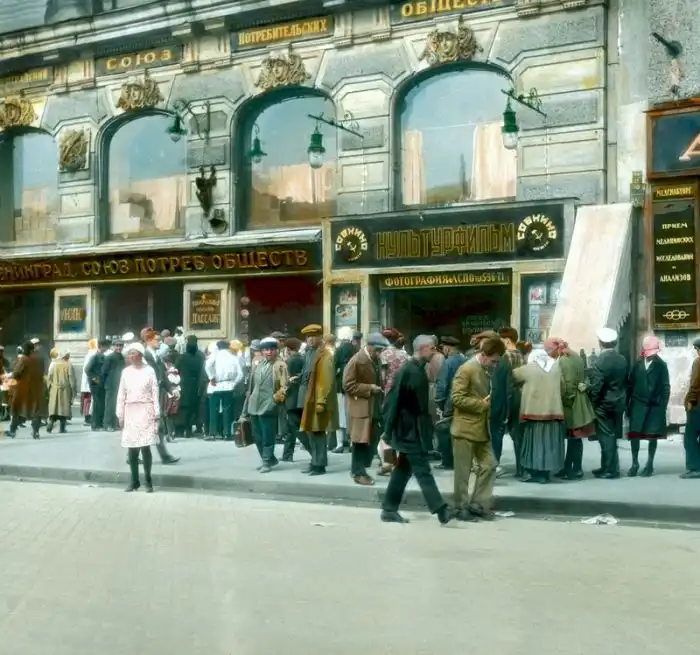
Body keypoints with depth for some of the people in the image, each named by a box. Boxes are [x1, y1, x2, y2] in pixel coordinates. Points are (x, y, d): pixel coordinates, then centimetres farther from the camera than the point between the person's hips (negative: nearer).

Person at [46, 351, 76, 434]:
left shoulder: (54, 365, 2)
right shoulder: (69, 366, -7)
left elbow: (50, 378, 4)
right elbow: (72, 379, -7)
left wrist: (49, 389, 13)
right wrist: (74, 390, 0)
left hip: (54, 390, 2)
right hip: (65, 390, -2)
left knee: (53, 407, 8)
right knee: (64, 408, 3)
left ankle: (51, 422, -12)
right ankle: (62, 428, 3)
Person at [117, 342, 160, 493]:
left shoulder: (149, 370, -2)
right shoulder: (126, 372, 7)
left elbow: (155, 393, -3)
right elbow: (121, 394, 8)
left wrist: (157, 413, -6)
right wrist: (120, 415, 5)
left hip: (145, 411, -3)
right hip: (130, 411, 3)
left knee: (145, 446, -8)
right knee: (131, 447, 2)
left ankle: (148, 480, 2)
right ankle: (134, 481, 11)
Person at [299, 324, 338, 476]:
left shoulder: (325, 355, -13)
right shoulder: (311, 353, 15)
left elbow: (327, 381, -18)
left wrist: (321, 402, -22)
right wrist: (307, 399, 18)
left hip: (318, 400, -9)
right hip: (310, 399, 9)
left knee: (318, 432, -5)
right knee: (311, 432, 13)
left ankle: (320, 465, 0)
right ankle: (315, 462, 21)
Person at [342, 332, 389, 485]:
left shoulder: (375, 360, 11)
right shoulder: (356, 361, -14)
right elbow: (348, 385, -17)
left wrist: (379, 389, 6)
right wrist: (368, 389, -20)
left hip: (375, 407, 8)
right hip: (361, 407, -8)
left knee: (372, 439, 8)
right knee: (361, 440, -2)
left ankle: (359, 468, 19)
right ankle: (358, 472, 7)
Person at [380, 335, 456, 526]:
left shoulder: (419, 370, 9)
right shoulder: (406, 371, -17)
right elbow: (393, 402, -17)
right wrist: (388, 433, -16)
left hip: (416, 431, 9)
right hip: (409, 432, -9)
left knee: (403, 470, 13)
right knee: (423, 472, -6)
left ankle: (389, 510, 20)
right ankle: (441, 511, -5)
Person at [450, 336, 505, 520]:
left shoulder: (487, 371, 10)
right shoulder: (466, 369, -15)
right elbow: (457, 398, -21)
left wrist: (489, 403, 2)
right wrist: (482, 404, -18)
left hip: (482, 428, 8)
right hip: (465, 428, -8)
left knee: (489, 465, 7)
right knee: (463, 471, 1)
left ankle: (478, 504, 17)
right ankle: (461, 507, 12)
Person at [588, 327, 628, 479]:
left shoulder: (599, 361, -17)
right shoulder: (623, 360, 3)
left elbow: (596, 386, -18)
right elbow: (625, 382, 7)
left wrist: (592, 402, -5)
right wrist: (624, 400, 15)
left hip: (604, 404, -7)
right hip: (619, 403, 7)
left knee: (606, 436, 0)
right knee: (612, 436, 15)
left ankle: (609, 470, 3)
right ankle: (612, 467, 22)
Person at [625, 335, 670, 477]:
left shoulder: (661, 365, -3)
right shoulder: (637, 364, 3)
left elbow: (666, 387, -3)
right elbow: (630, 384, 5)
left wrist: (663, 407, -9)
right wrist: (627, 404, 2)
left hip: (655, 406, -2)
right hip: (638, 404, 2)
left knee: (653, 435, 5)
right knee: (634, 434, 1)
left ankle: (649, 465, 16)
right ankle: (635, 463, 15)